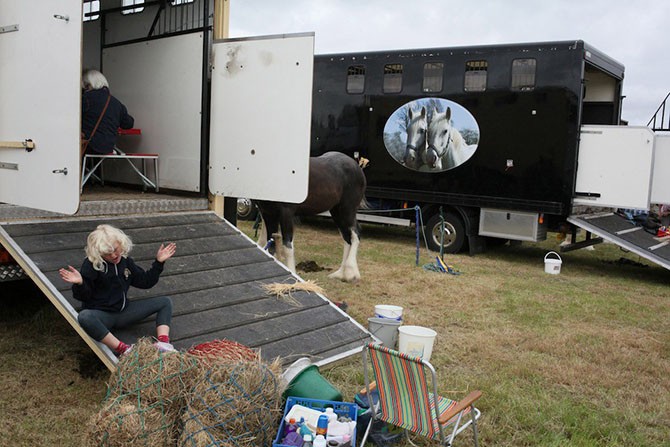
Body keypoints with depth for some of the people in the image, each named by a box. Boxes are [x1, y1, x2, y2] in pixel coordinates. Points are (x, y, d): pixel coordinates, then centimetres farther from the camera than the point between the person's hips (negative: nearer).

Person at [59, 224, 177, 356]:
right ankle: (124, 350, -43)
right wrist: (79, 283, -34)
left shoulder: (125, 261, 6)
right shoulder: (91, 265, -10)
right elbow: (83, 296, -13)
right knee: (84, 317, -42)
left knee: (165, 301, -2)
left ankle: (163, 343, -25)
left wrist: (158, 262, 6)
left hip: (123, 311, 6)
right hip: (100, 314, -6)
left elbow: (145, 281, 14)